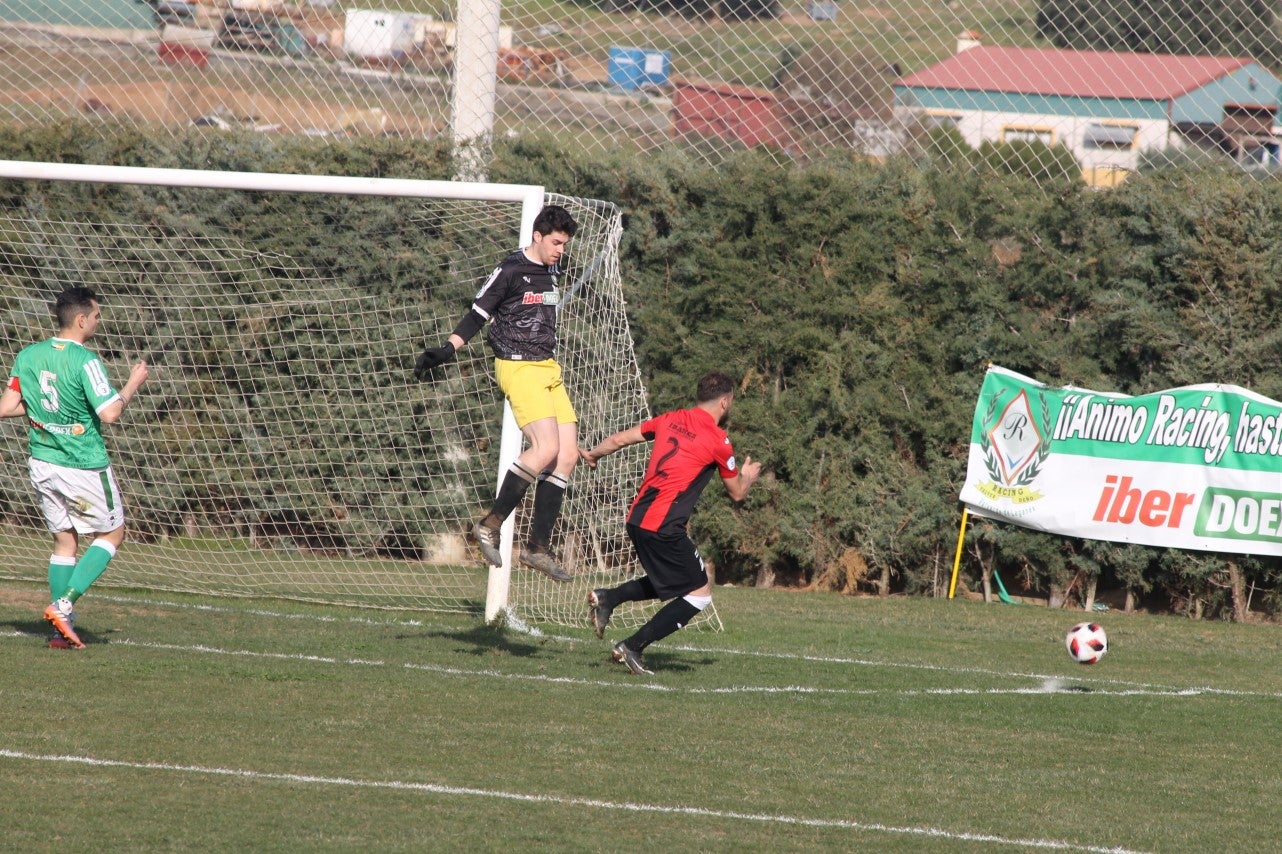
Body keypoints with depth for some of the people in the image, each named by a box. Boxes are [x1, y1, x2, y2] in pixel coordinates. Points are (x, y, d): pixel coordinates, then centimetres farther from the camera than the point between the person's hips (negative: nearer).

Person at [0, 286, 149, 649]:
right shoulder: (85, 361, -19)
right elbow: (109, 413, -21)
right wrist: (134, 384, -5)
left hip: (42, 465, 6)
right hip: (84, 467, -6)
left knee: (64, 540, 15)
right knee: (112, 534, 11)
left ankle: (62, 629, 10)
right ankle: (63, 605, -4)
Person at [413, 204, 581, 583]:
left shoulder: (552, 270, 14)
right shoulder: (510, 271, -10)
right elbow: (477, 316, -6)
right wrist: (445, 351, -15)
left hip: (548, 368, 9)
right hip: (518, 367, -8)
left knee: (568, 453, -1)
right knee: (546, 448, -21)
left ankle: (538, 547, 2)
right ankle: (489, 526, -12)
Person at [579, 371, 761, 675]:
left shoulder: (671, 420, 11)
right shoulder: (718, 440, -6)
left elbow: (619, 439, 17)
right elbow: (737, 493, 8)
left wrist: (592, 454, 37)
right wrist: (748, 477, 31)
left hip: (636, 519, 8)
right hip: (664, 526, -8)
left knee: (668, 583, 27)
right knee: (700, 593, 3)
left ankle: (608, 597, 7)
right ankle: (632, 647, -4)